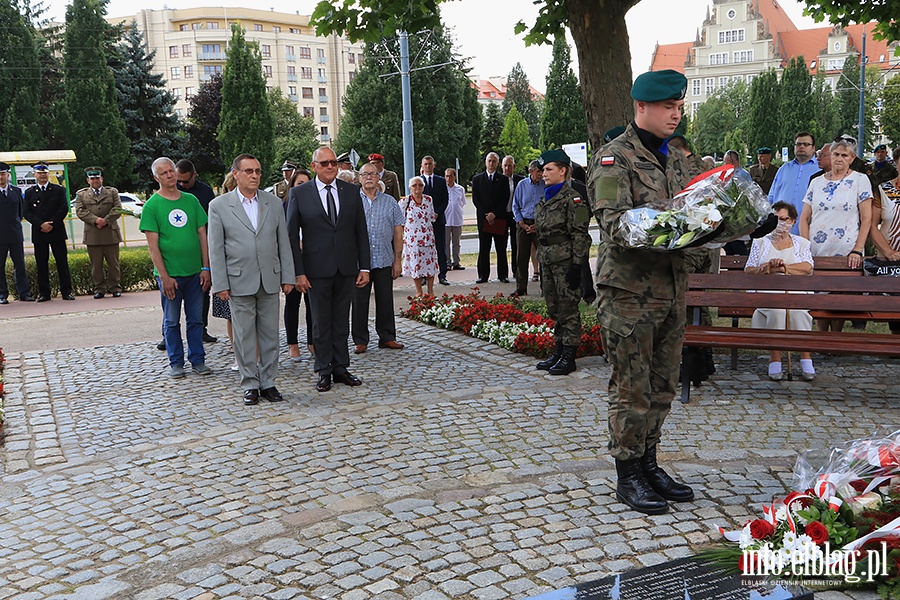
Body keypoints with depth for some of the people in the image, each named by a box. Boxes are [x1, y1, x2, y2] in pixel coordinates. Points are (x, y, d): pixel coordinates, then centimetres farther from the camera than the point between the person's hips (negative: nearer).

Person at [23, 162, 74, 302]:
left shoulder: (59, 190, 7)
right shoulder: (29, 192, 10)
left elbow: (64, 209, -1)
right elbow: (26, 213, 3)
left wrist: (52, 224, -10)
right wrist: (41, 224, -12)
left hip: (57, 232, -1)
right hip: (38, 234, 1)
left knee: (62, 262, -1)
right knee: (41, 264, 3)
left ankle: (66, 291, 3)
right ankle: (44, 293, 9)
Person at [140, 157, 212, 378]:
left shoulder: (191, 200, 6)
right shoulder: (152, 206, -4)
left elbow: (202, 235, 8)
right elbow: (152, 245, -7)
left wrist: (206, 268, 1)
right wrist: (164, 276, -13)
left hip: (195, 271, 3)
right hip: (169, 274, -3)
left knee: (196, 319, 9)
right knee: (172, 321, 7)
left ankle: (198, 360, 19)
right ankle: (176, 362, 18)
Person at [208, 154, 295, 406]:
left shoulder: (274, 203, 8)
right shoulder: (218, 206, 0)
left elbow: (283, 242, 9)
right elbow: (216, 250, -1)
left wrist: (287, 277, 3)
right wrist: (220, 284, -6)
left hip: (270, 280, 3)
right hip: (239, 281, -2)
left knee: (270, 335, 8)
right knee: (244, 336, 4)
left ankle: (268, 383, 19)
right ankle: (250, 384, 16)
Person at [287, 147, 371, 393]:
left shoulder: (351, 191, 6)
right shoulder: (299, 194, -1)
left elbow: (361, 232, 7)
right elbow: (292, 236, -2)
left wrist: (364, 267, 2)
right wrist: (298, 272, -8)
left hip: (346, 269, 2)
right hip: (317, 269, -2)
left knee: (341, 320, 11)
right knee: (321, 322, 6)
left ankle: (341, 368, 21)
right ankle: (324, 372, 16)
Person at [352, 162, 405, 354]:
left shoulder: (390, 202, 9)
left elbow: (398, 233, 9)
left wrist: (398, 260, 4)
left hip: (385, 261, 2)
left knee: (385, 300, 7)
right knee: (359, 302, 3)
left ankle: (387, 337, 19)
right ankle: (360, 340, 13)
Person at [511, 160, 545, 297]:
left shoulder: (546, 186, 0)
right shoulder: (522, 185, 5)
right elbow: (515, 206, 8)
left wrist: (538, 225, -8)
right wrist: (523, 224, -2)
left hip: (540, 225, -2)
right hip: (523, 224, 2)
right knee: (522, 257, 3)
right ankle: (521, 288, 10)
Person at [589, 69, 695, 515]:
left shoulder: (666, 159, 19)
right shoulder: (614, 158, -7)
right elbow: (616, 225, -19)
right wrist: (667, 215, -29)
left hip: (670, 287, 8)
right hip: (629, 290, -8)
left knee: (662, 385, 12)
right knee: (632, 387, 0)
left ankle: (649, 464, 25)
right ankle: (628, 475, 13)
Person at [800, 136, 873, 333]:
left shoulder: (860, 180, 3)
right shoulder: (817, 182, 11)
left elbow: (866, 219, -1)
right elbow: (804, 218, 9)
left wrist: (857, 250, -11)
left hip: (845, 254, -2)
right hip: (816, 254, 3)